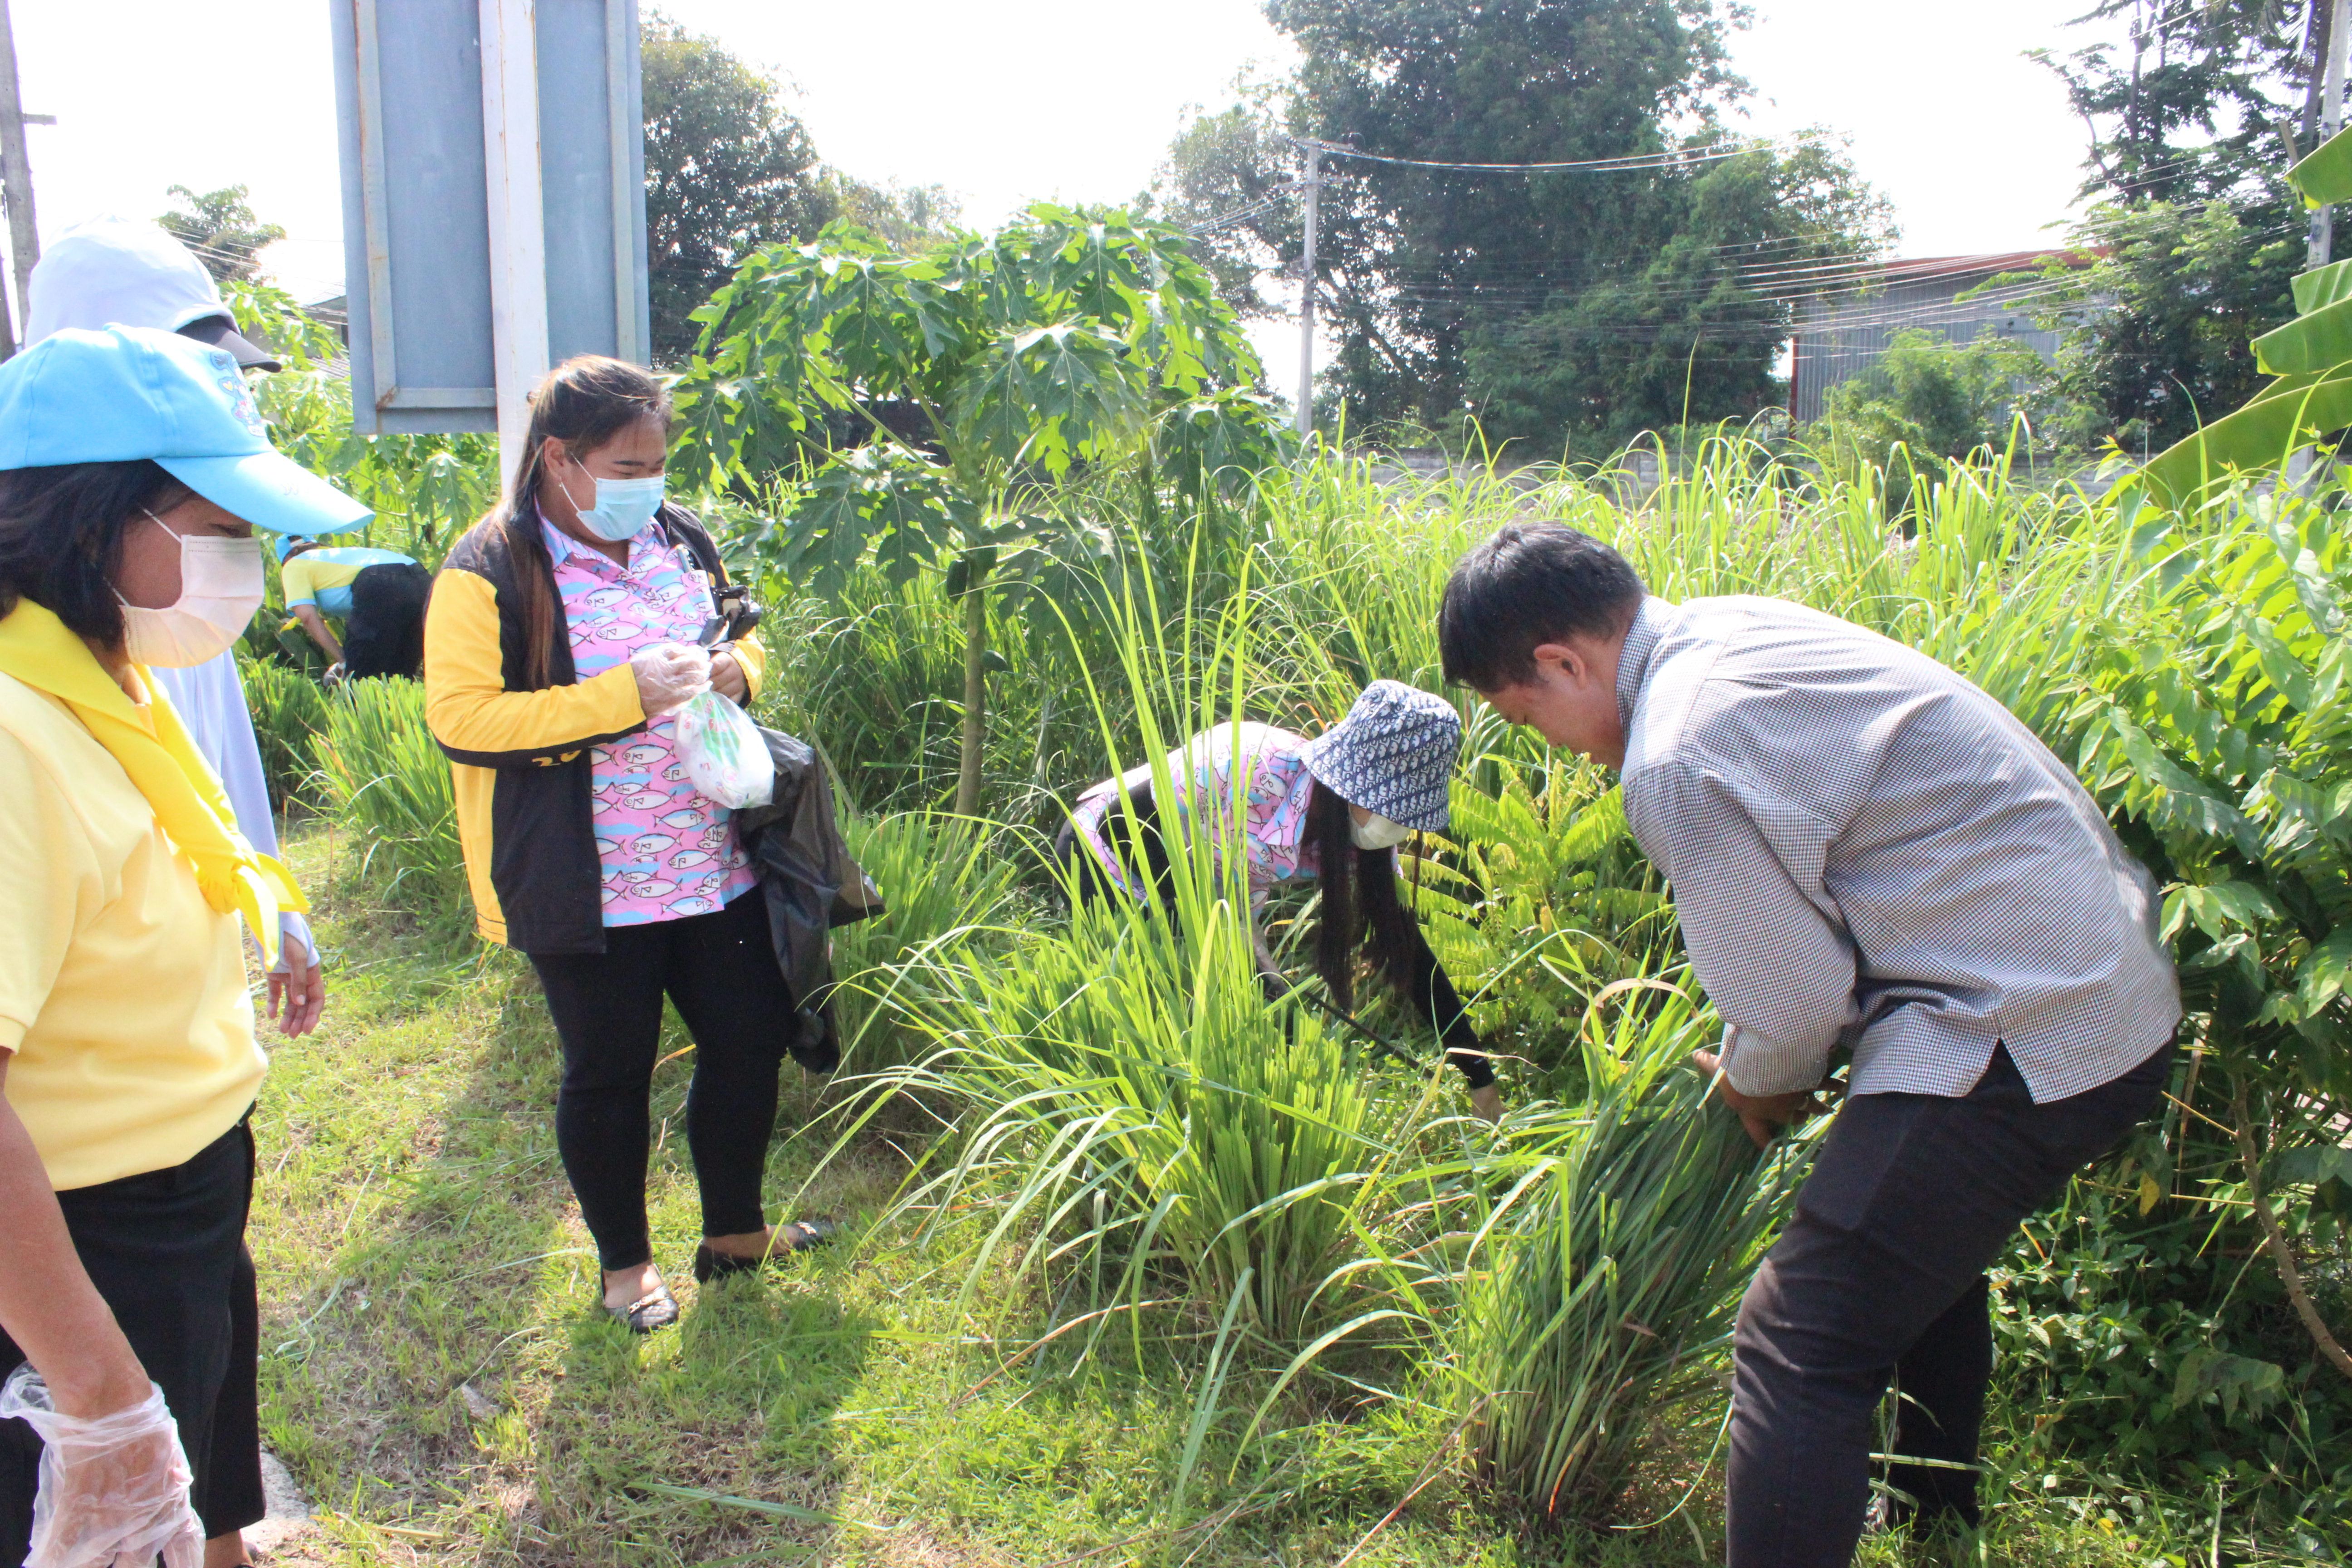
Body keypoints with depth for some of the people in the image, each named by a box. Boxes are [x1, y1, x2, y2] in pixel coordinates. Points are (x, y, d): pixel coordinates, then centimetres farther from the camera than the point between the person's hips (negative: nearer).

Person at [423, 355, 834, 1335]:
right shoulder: (488, 574, -12)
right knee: (608, 1072, 10)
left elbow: (747, 631, 21)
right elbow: (461, 720, -19)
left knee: (751, 1041, 14)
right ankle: (624, 1262, 33)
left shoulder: (679, 537, 6)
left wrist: (740, 667, -4)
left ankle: (733, 1232, 37)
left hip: (715, 863, 6)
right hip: (587, 886, -6)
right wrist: (625, 695, -25)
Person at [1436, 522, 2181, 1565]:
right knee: (1929, 1245, 31)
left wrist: (1758, 1088, 7)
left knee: (1799, 1344, -10)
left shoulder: (1676, 762, -23)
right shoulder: (1730, 625, 6)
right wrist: (1753, 1058, 20)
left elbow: (1796, 1002, -14)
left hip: (2019, 1039, -11)